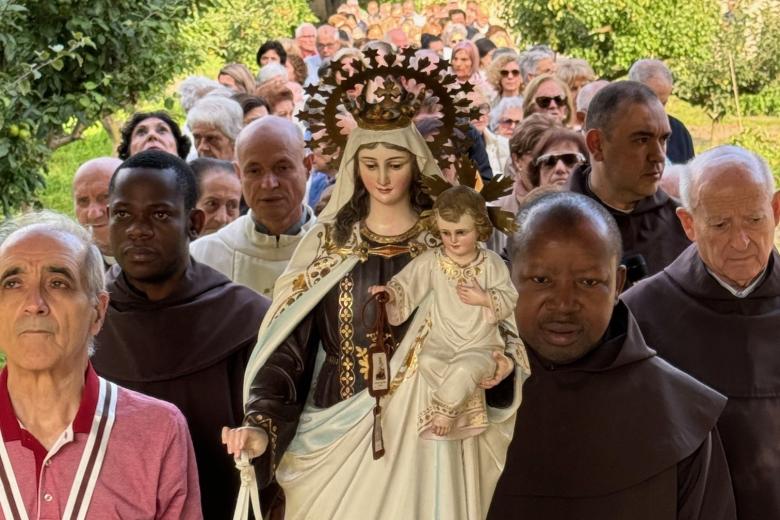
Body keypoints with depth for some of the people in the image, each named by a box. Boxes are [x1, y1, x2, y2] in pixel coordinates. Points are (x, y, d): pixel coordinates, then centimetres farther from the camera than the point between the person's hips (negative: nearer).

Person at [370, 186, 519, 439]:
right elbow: (406, 283, -7)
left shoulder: (491, 262, -3)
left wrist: (485, 299, -17)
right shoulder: (431, 261, -2)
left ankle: (444, 409, -9)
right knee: (427, 362, -31)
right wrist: (390, 292, -28)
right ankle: (465, 403, -13)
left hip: (480, 345, -2)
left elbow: (510, 300, 0)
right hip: (442, 342, 2)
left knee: (463, 370, -34)